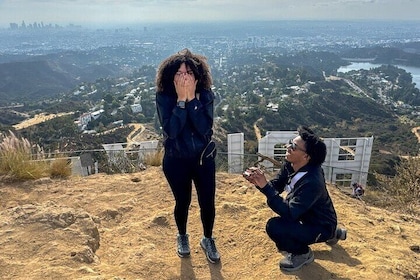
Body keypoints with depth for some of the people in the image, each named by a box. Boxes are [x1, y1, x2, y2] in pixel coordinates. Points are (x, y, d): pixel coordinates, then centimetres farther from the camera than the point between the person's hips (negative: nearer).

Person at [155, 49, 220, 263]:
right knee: (182, 202, 15)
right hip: (176, 161, -1)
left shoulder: (205, 95, -10)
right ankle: (182, 236, 45)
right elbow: (171, 130, -25)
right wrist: (181, 100, -28)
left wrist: (192, 98, -26)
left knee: (207, 203, 8)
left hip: (204, 159, 1)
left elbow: (205, 128, -22)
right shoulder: (164, 96, -14)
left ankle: (208, 240, 37)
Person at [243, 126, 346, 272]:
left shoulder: (312, 182, -34)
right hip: (308, 216, 8)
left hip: (321, 226, -8)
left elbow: (290, 213, -35)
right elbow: (275, 186, -3)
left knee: (274, 226, -25)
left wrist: (265, 186, -39)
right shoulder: (290, 165, -10)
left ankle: (302, 254, 7)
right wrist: (259, 182, -24)